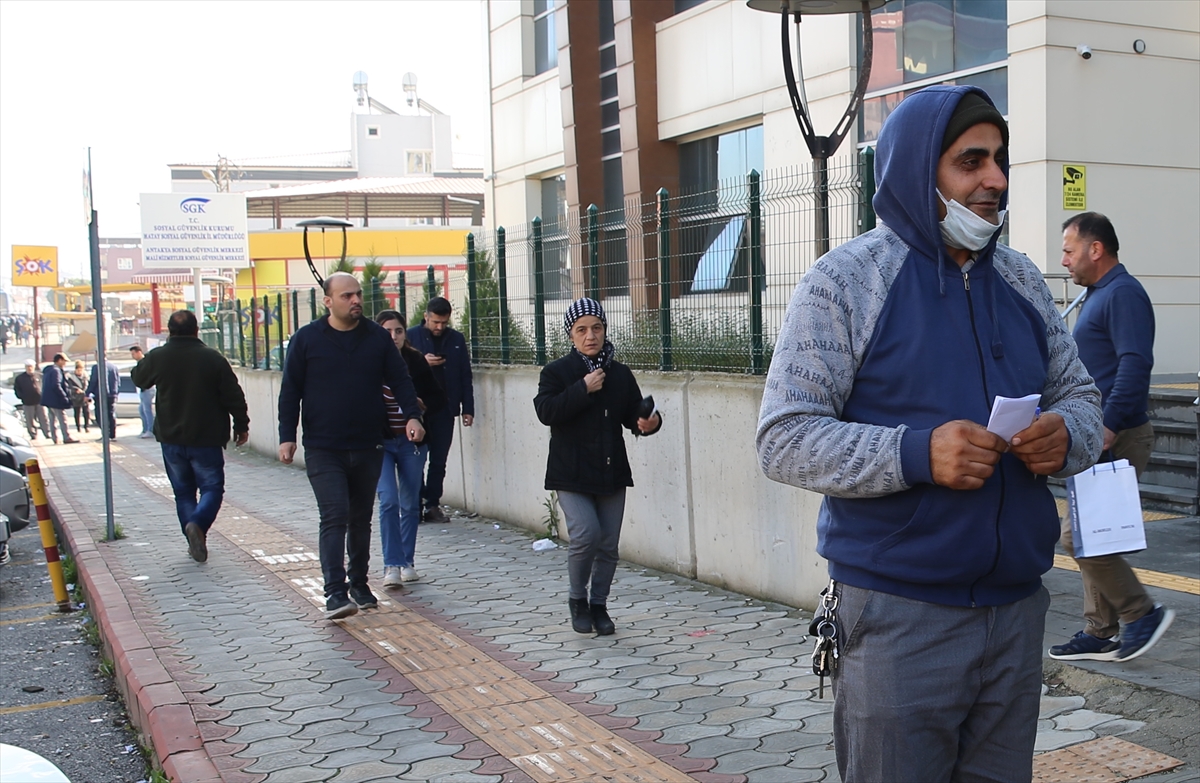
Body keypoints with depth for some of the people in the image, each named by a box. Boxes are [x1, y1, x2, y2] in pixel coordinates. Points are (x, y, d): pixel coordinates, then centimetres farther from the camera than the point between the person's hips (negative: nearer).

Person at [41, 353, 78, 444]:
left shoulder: (47, 370, 17)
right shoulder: (56, 371, -16)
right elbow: (56, 386, -24)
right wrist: (64, 397, -21)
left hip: (48, 399, 10)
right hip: (56, 400, -10)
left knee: (53, 419, 14)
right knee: (62, 419, -6)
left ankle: (54, 437, 17)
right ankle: (67, 437, -4)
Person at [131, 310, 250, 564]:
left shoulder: (157, 358, -4)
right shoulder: (212, 358, -9)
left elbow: (139, 379, 18)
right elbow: (234, 396, -5)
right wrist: (241, 426, 7)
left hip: (171, 439, 2)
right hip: (206, 439, -2)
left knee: (183, 491, 14)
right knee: (212, 488, 4)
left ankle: (195, 540, 11)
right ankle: (198, 523, -22)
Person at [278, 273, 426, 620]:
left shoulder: (378, 337, 5)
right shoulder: (306, 339, -1)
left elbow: (399, 380, 6)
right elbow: (290, 391, 1)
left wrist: (412, 415, -9)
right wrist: (287, 436, -5)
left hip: (369, 448, 3)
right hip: (323, 450, -3)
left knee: (361, 519, 13)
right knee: (335, 517, -12)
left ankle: (359, 584, 26)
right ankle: (335, 592, -13)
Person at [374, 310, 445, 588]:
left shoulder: (416, 362, -1)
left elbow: (439, 398, 7)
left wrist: (423, 406, -12)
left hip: (412, 442, 2)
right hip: (380, 443, -2)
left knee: (410, 504, 10)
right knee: (388, 502, -11)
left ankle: (408, 562, 22)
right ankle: (392, 565, -4)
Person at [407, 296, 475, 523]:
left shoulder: (456, 339, 8)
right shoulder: (412, 336, 0)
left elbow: (465, 376, 8)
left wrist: (467, 408, 3)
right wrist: (422, 363, -18)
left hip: (445, 410, 2)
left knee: (439, 460, 6)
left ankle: (433, 504, 14)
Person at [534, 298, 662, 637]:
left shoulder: (620, 374, 9)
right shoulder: (556, 372, -2)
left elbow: (633, 415, 12)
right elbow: (545, 411, -17)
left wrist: (649, 422, -11)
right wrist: (584, 389, -20)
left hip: (612, 472, 4)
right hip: (571, 474, -4)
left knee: (609, 545, 5)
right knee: (586, 535, -17)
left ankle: (598, 605, 24)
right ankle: (578, 598, 9)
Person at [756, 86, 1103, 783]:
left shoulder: (1022, 280, 11)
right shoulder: (846, 281, -8)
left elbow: (1080, 392, 19)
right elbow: (784, 439, -13)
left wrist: (1067, 435, -6)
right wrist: (916, 454, -26)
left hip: (1017, 604, 6)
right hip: (899, 613, -5)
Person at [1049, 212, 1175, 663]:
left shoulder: (1123, 293, -13)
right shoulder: (1098, 295, 19)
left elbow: (1135, 364, -24)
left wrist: (1109, 426, -27)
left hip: (1118, 439, -10)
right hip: (1100, 439, 10)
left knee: (1079, 535, -11)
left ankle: (1143, 613, 3)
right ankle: (1099, 634, 19)